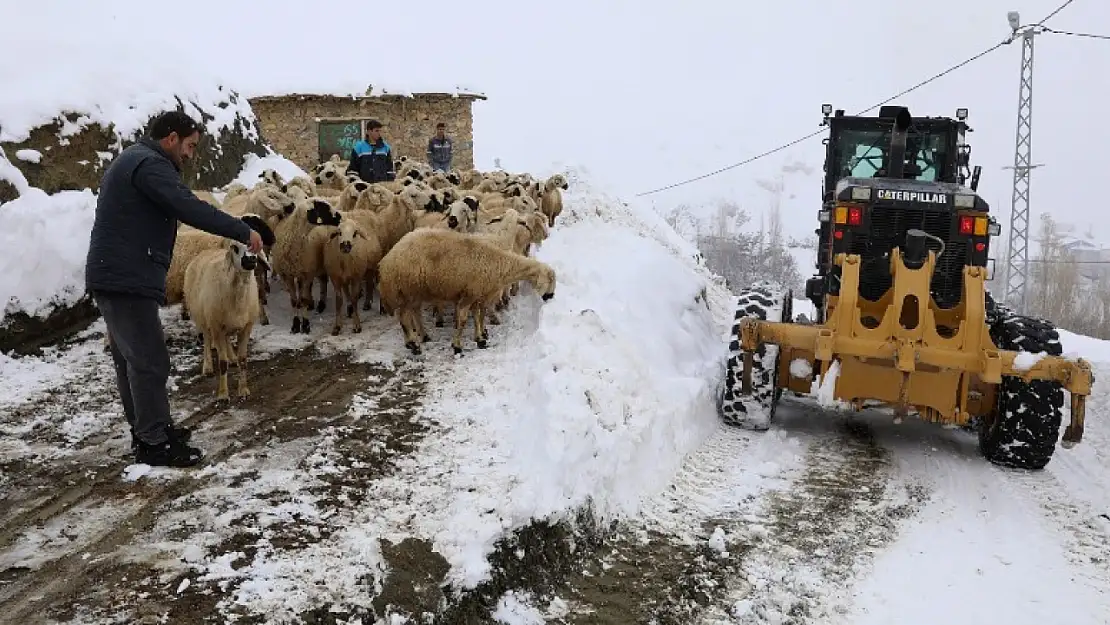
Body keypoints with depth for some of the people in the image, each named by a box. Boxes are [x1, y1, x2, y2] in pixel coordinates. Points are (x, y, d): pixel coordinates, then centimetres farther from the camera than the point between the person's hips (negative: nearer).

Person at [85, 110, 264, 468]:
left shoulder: (134, 160, 21)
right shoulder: (150, 164, -13)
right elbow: (192, 209, -24)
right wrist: (243, 232, -18)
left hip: (114, 276, 11)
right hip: (128, 279, -11)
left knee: (130, 358, 17)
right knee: (150, 361, -5)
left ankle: (145, 431, 27)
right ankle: (154, 445, 2)